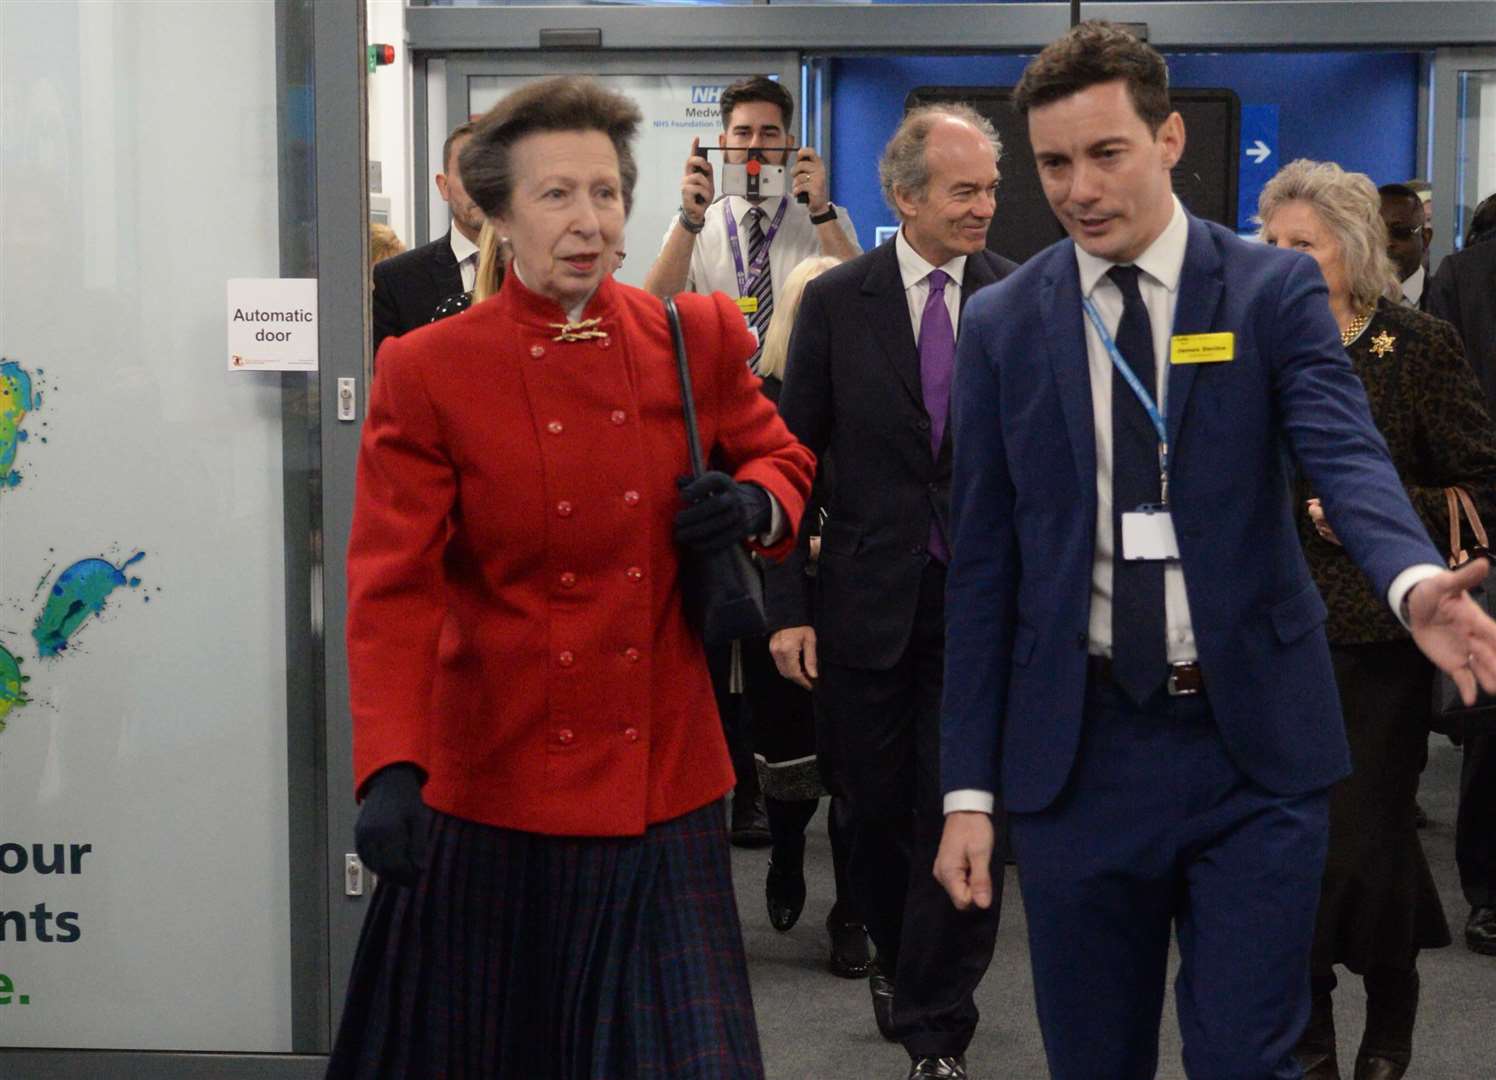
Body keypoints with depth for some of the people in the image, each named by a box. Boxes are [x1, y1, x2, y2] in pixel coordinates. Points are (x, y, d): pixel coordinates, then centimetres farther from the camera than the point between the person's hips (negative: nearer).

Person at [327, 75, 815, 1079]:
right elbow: (392, 587, -10)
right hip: (493, 784, -2)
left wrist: (752, 502, -7)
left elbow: (781, 458, 18)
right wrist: (390, 770, -24)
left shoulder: (701, 338, 2)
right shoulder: (428, 372, -6)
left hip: (663, 783, 2)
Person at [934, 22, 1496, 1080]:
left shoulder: (1274, 290, -1)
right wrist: (970, 787, 1)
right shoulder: (1004, 324, 4)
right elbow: (983, 565, 4)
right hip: (1076, 750, 2)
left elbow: (1347, 455, -16)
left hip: (1253, 746, -1)